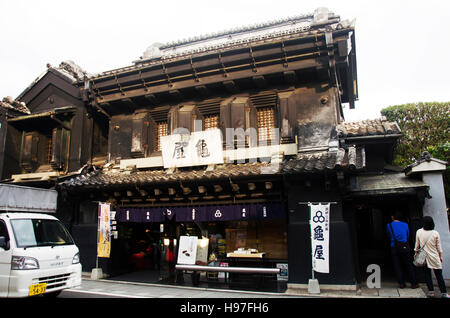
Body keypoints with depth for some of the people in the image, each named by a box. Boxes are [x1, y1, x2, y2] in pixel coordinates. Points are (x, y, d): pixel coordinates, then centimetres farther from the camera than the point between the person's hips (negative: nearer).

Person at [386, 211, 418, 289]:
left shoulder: (389, 226, -2)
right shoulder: (405, 225, 3)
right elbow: (408, 236, 15)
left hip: (394, 248, -1)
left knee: (397, 266, 6)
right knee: (409, 266, 9)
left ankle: (401, 283, 8)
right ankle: (414, 283, 12)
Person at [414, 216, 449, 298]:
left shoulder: (419, 232, -7)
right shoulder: (435, 233, -8)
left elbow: (417, 244, 3)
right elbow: (439, 246, 1)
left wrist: (416, 252, 17)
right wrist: (440, 256, 14)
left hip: (424, 256, 1)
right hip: (434, 257, -1)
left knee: (427, 274, 8)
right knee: (439, 274, 5)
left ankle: (431, 291, 7)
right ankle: (444, 293, 9)